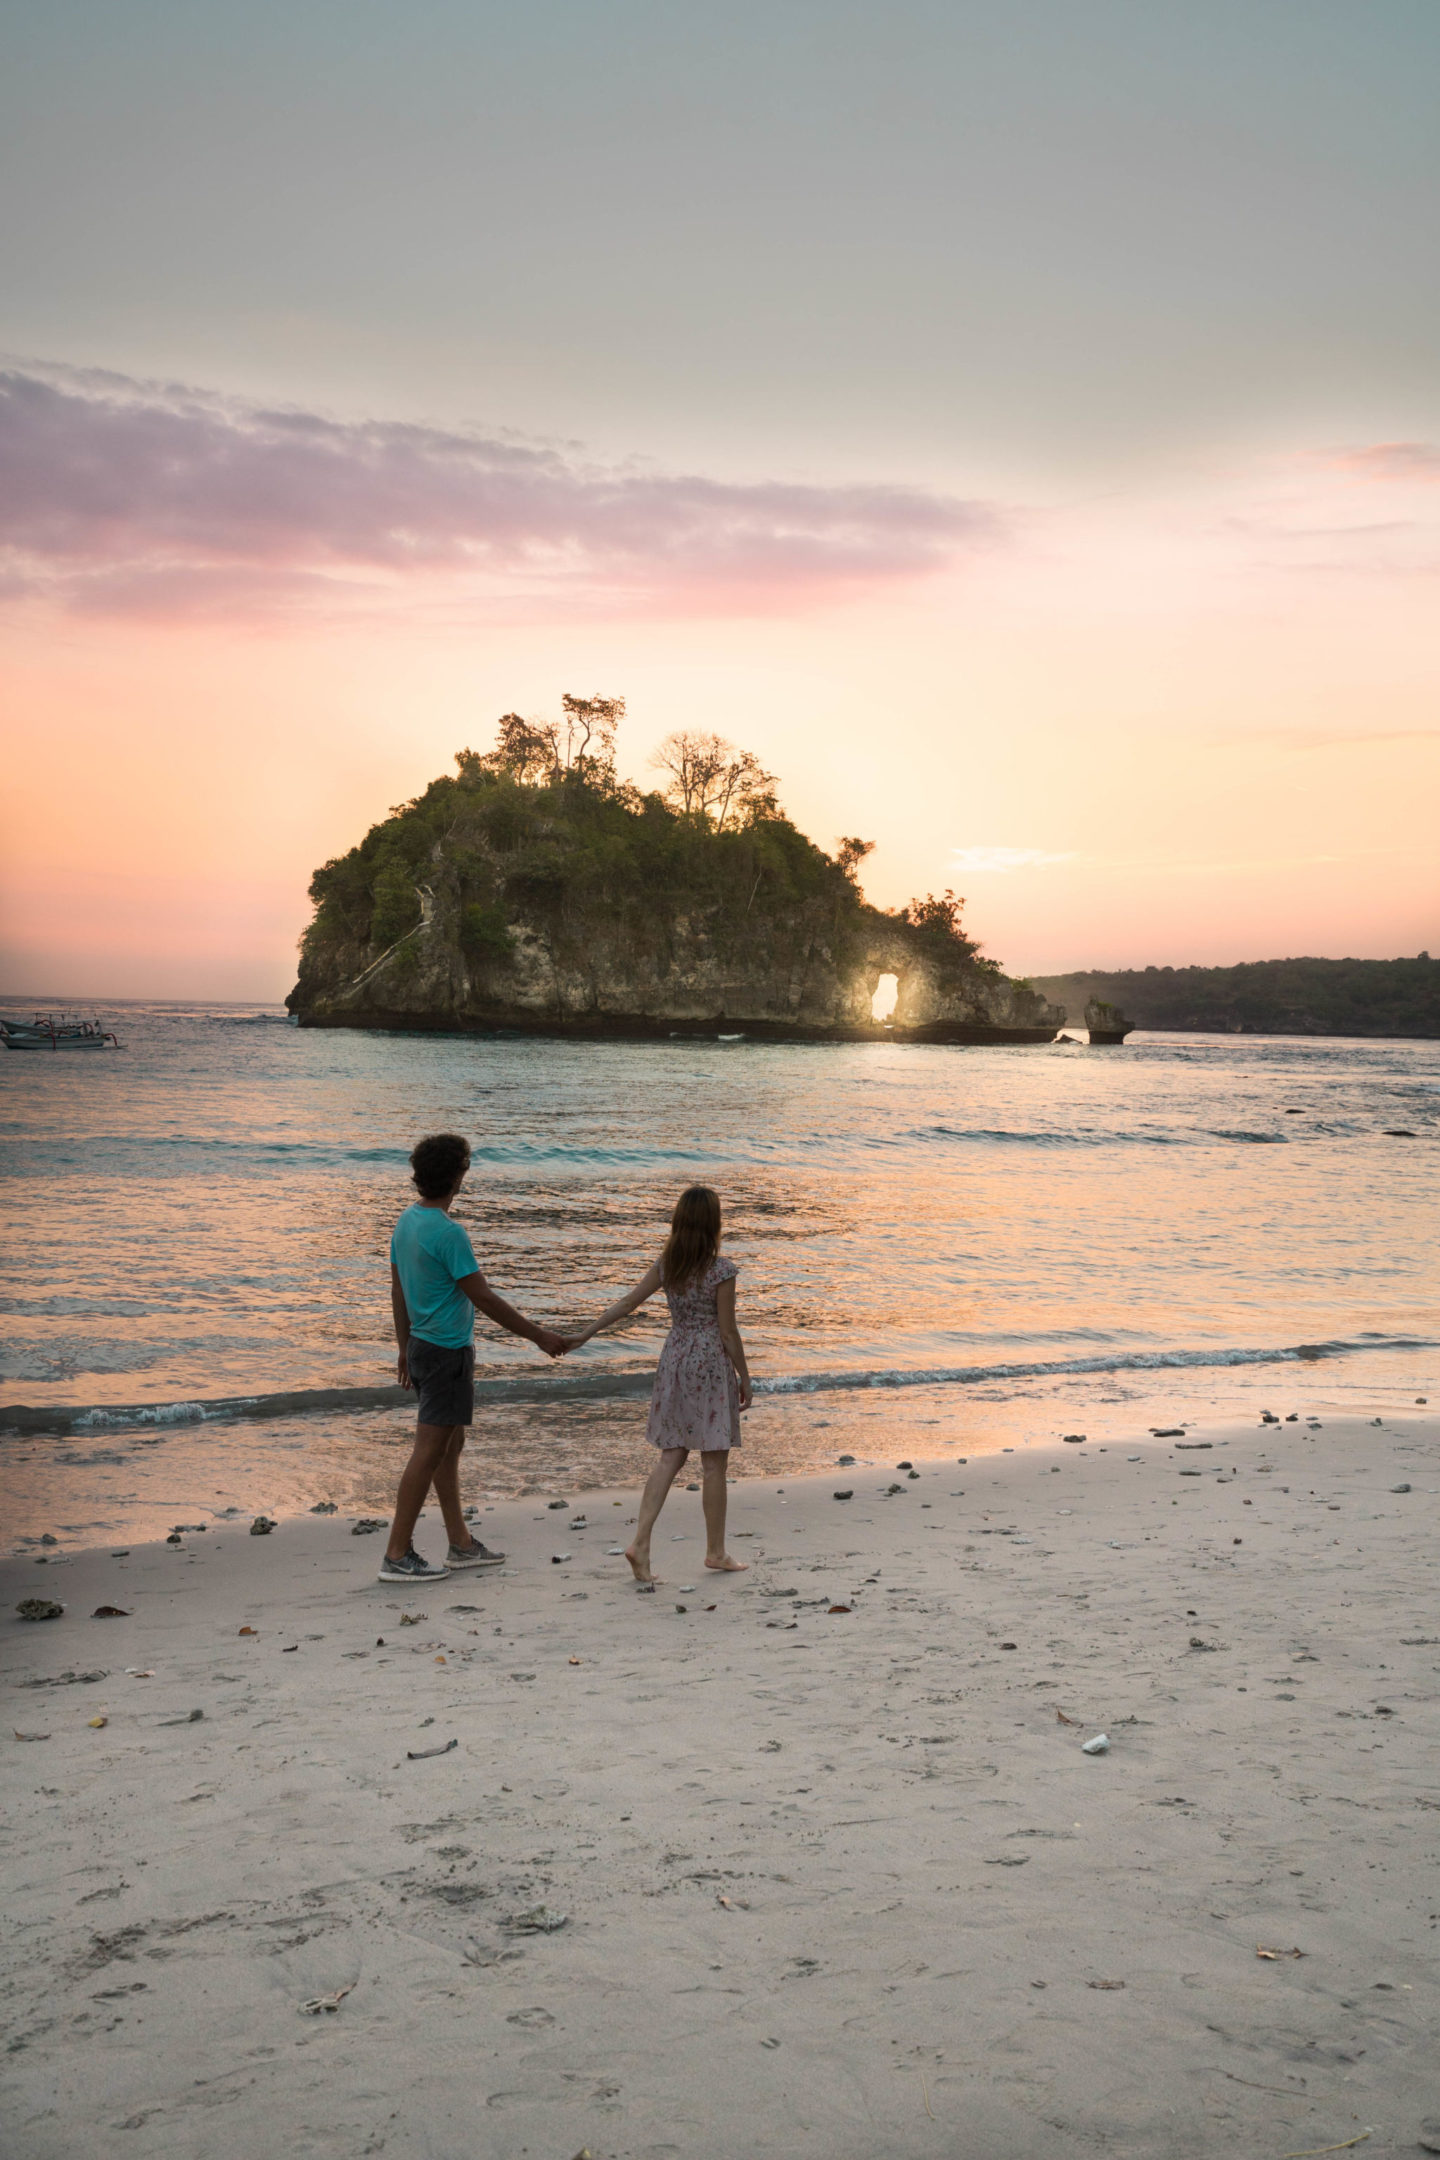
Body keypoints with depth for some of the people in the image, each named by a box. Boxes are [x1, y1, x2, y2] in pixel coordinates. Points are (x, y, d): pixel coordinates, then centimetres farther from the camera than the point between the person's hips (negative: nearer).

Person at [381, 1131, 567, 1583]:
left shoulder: (407, 1221, 7)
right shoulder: (447, 1232, -21)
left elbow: (398, 1291, 14)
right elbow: (483, 1298, -19)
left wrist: (405, 1348, 23)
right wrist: (539, 1335, -11)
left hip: (422, 1346, 10)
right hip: (448, 1351, -10)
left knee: (450, 1445, 16)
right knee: (429, 1451, -4)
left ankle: (461, 1543, 25)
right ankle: (397, 1556, -1)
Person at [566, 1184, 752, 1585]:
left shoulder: (665, 1264, 1)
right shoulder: (721, 1270, -15)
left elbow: (627, 1303, 4)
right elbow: (727, 1331, -12)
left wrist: (585, 1334, 12)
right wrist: (744, 1378, -2)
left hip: (674, 1358, 6)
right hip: (712, 1362, -5)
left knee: (671, 1456, 9)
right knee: (714, 1462, 6)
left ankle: (641, 1543, -3)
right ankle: (715, 1551, 17)